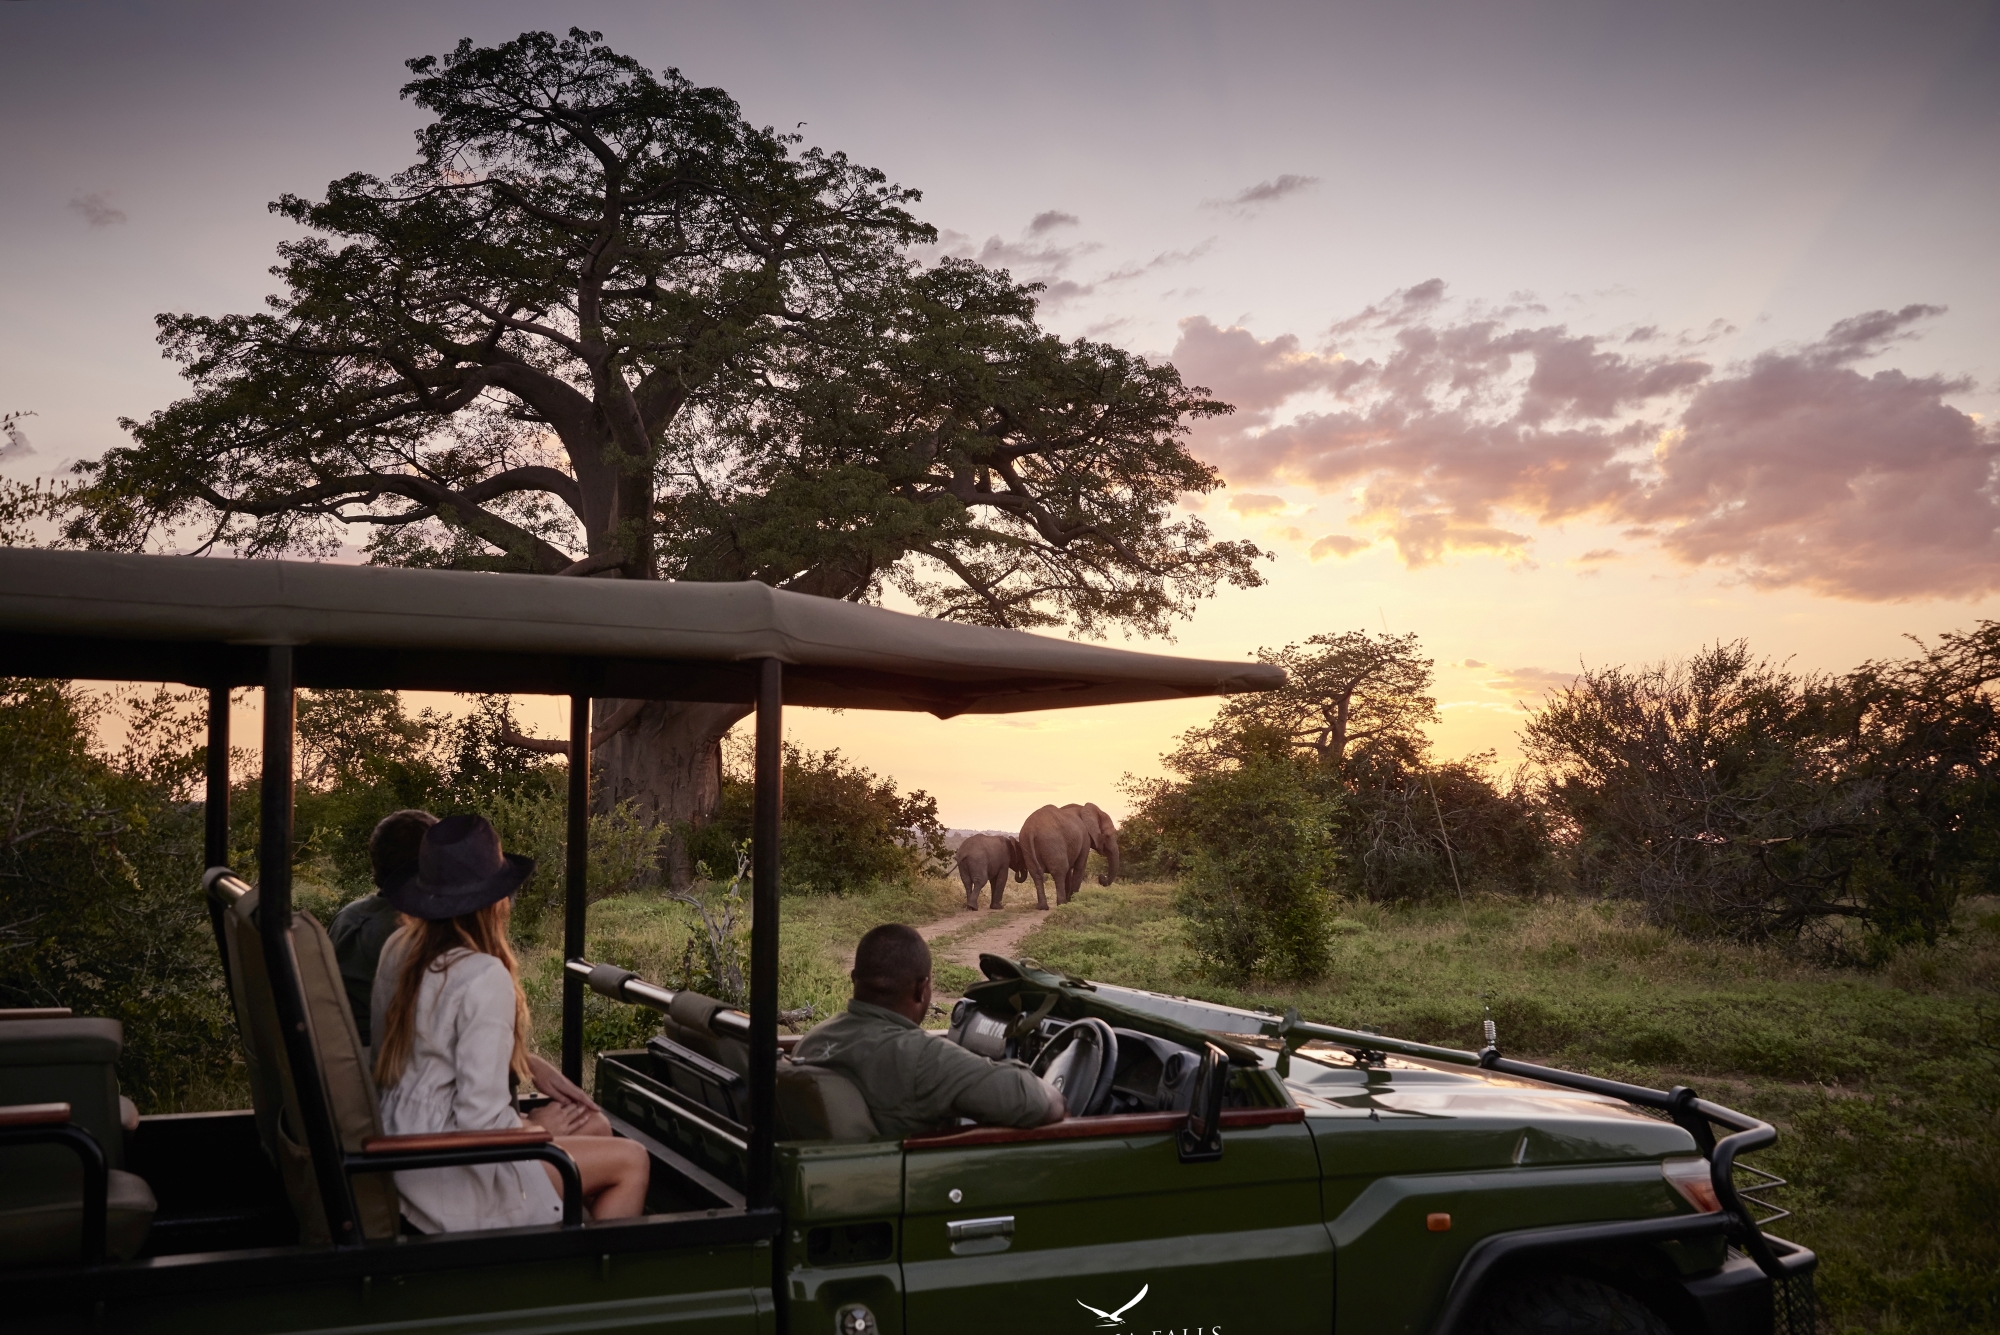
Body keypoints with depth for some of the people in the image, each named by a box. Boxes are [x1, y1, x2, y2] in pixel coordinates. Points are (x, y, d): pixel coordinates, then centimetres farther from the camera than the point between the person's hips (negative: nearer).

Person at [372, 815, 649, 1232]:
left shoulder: (398, 950, 2)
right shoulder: (485, 978, -23)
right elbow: (481, 1116, -25)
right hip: (448, 1179, -9)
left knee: (595, 1128, 18)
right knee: (631, 1161, -2)